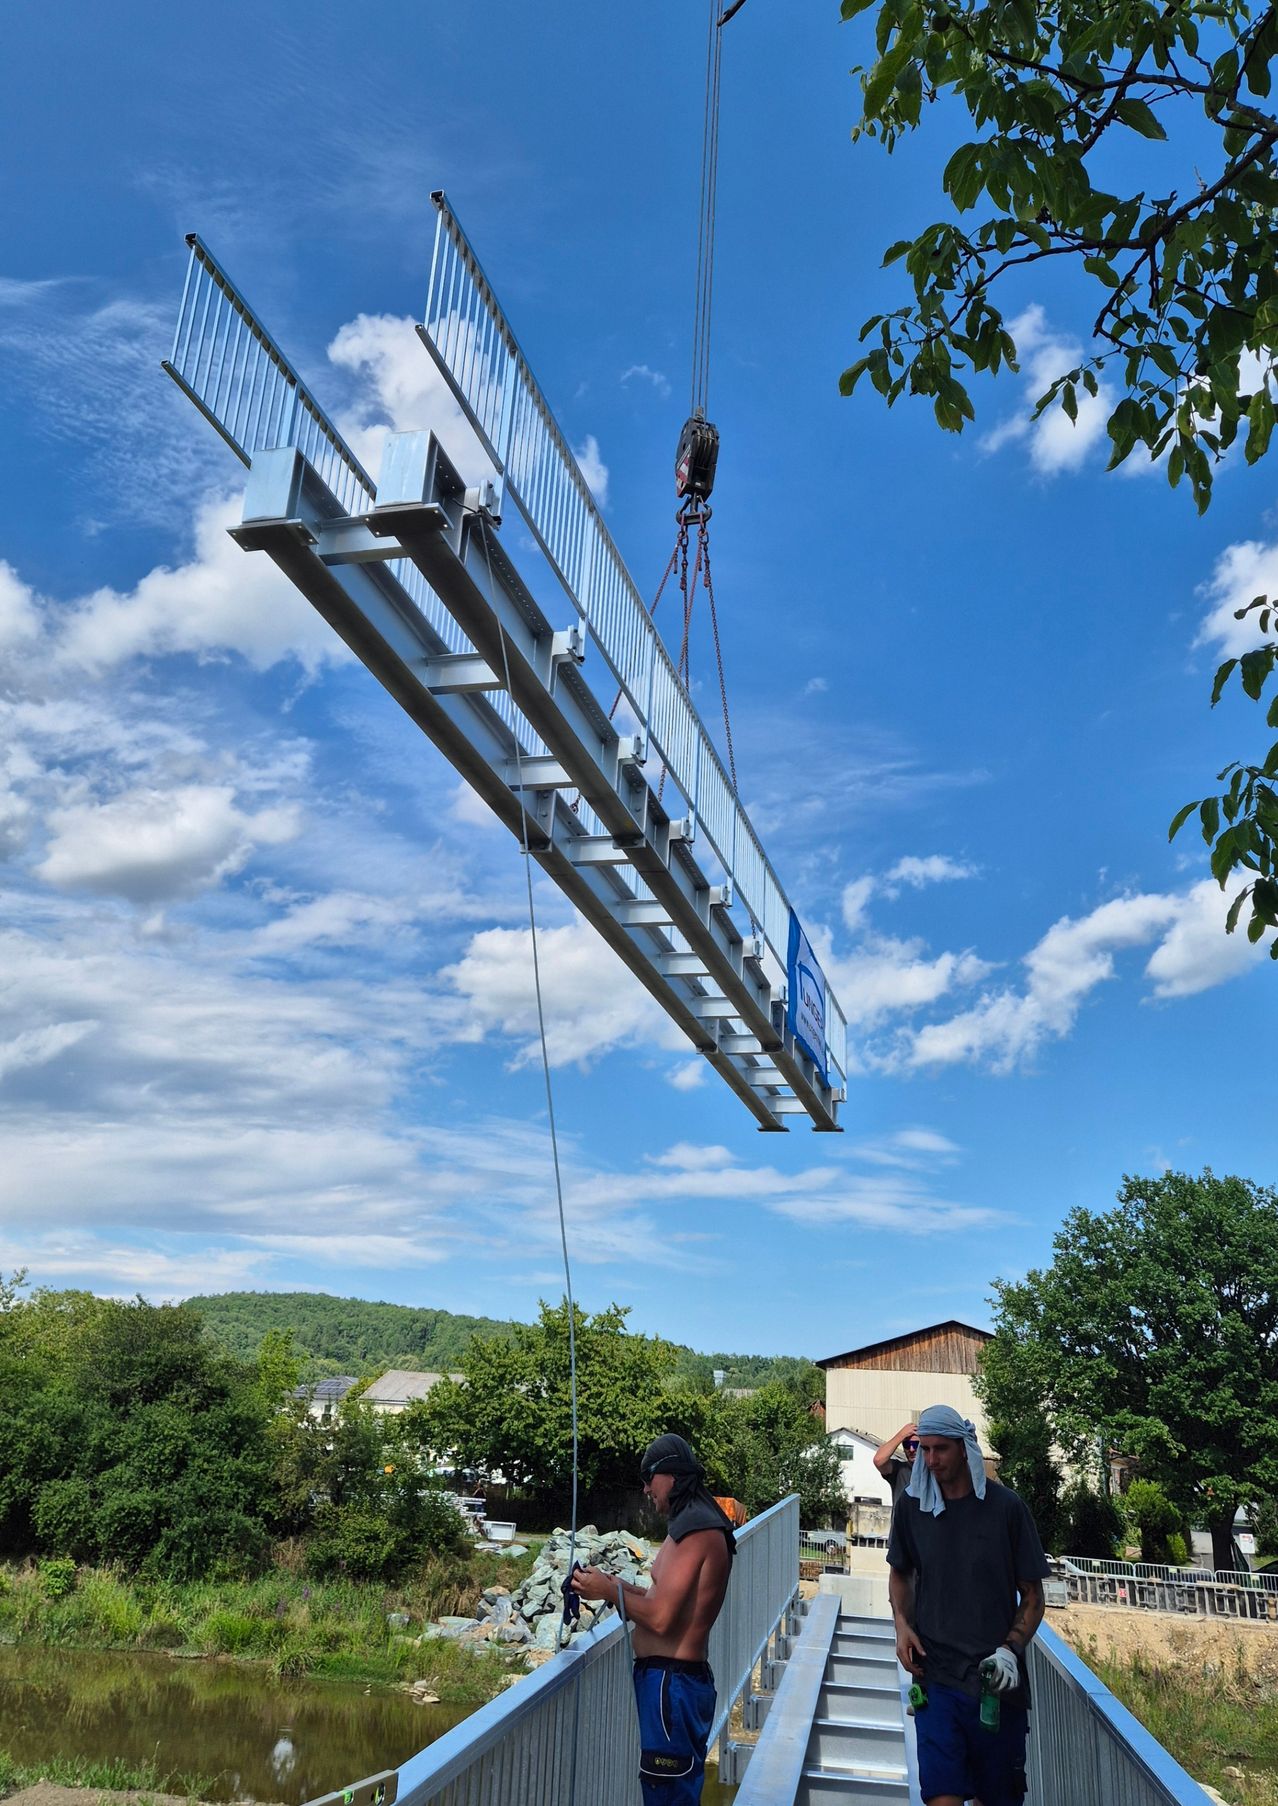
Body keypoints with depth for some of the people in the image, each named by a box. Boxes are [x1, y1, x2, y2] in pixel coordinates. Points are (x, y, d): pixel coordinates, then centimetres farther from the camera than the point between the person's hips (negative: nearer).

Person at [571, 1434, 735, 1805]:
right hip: (673, 1679, 10)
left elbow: (660, 1617, -23)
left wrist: (609, 1591, -10)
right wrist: (618, 1585, 7)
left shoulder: (694, 1531, -20)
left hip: (670, 1684, -10)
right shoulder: (697, 1524, 14)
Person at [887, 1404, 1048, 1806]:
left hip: (997, 1679, -1)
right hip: (936, 1676, 1)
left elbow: (1033, 1596, 1)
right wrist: (902, 1624, 1)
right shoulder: (912, 1506, 1)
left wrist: (1010, 1649, -14)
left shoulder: (1005, 1508, -6)